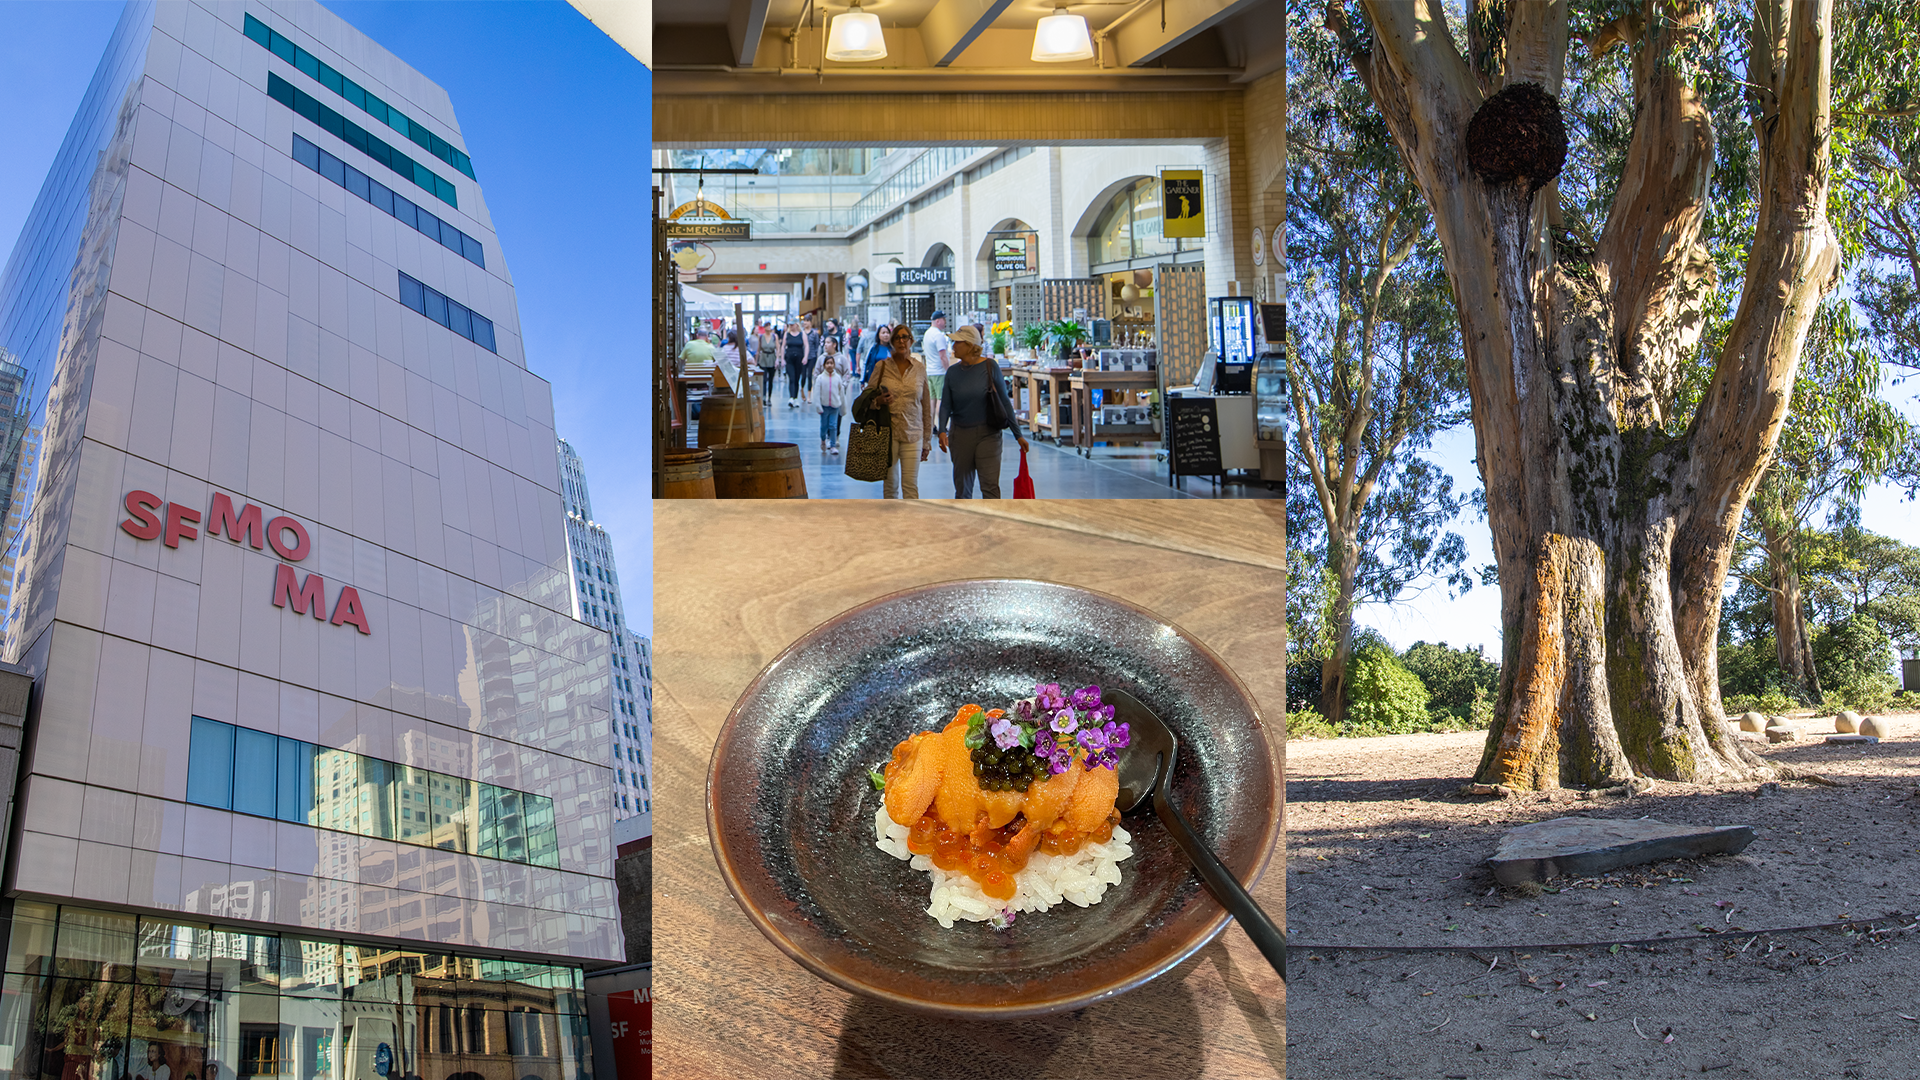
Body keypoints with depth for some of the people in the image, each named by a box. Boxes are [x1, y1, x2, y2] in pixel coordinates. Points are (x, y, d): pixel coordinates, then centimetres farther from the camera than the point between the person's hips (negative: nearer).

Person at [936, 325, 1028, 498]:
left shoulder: (989, 367, -6)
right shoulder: (953, 372, 1)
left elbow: (1005, 401, -2)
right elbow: (946, 405, -1)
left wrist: (1018, 434, -2)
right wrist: (942, 430, -20)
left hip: (988, 433, -3)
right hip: (960, 435, 3)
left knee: (990, 486, -10)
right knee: (962, 488, 11)